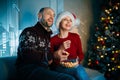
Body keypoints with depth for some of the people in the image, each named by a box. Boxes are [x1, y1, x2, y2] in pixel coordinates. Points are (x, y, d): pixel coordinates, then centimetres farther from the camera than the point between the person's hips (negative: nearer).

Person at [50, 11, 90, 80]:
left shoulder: (75, 37, 11)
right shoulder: (52, 40, 2)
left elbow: (81, 54, 12)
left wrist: (76, 60, -9)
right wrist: (60, 50, -15)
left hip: (74, 65, 3)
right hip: (59, 68, -3)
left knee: (80, 70, -33)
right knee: (78, 70, -34)